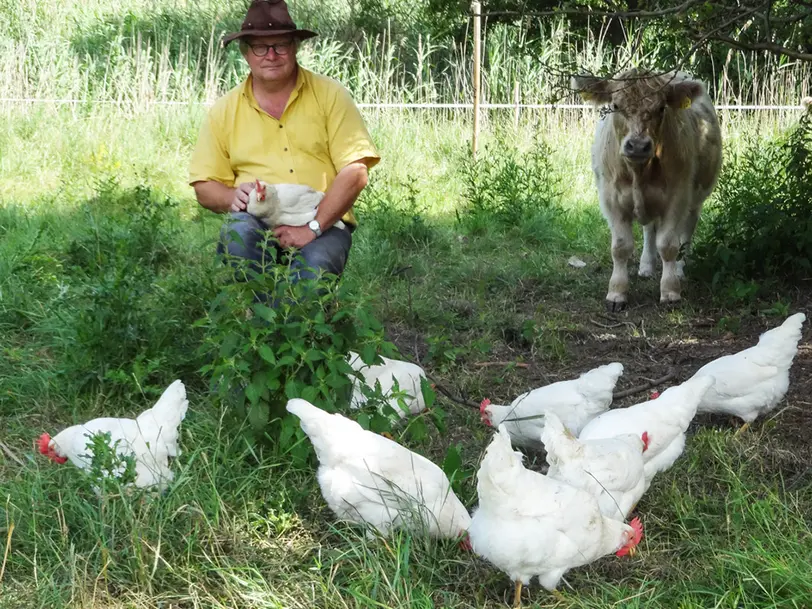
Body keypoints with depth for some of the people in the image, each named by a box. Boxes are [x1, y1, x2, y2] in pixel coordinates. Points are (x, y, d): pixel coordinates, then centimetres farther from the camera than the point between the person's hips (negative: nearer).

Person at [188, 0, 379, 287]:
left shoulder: (330, 95, 2)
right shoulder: (224, 111, 9)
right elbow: (205, 186, 11)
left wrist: (314, 226, -18)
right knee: (239, 233, -32)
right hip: (256, 222, 2)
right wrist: (232, 197, -12)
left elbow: (355, 171, -7)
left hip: (324, 223, -2)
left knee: (314, 268, -35)